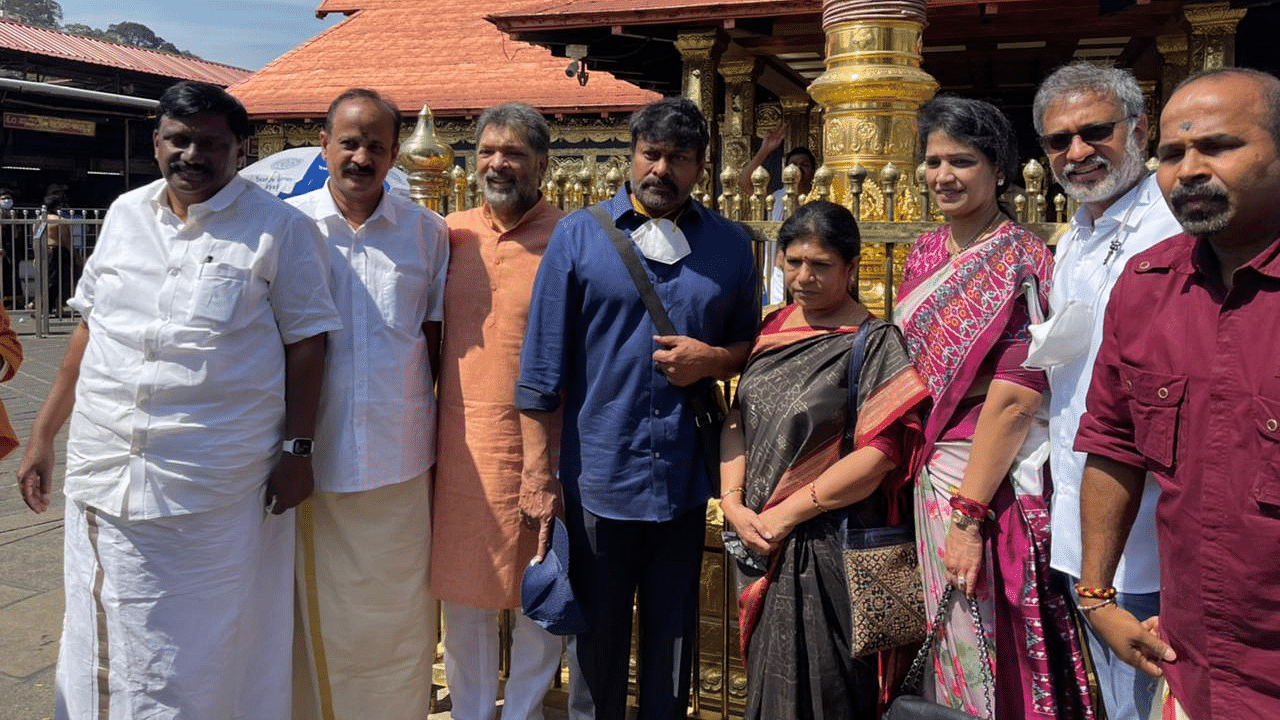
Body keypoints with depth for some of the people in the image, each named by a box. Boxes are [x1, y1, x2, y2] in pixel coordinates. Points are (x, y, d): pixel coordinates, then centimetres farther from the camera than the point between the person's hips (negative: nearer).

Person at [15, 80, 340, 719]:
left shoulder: (279, 227, -3)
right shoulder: (125, 214, 11)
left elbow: (305, 341, -3)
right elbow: (89, 329, 16)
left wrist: (298, 449, -8)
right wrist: (43, 434, 14)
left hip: (219, 490, -4)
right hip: (106, 477, 5)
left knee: (209, 652, 7)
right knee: (105, 645, 15)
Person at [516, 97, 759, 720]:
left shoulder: (729, 245, 6)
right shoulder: (578, 236, -2)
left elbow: (753, 343, 15)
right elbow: (542, 363, -3)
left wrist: (712, 359, -8)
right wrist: (538, 470, -6)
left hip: (684, 478, 2)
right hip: (599, 475, -2)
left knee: (673, 635, 16)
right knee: (596, 635, 12)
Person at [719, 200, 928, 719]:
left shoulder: (876, 344, -10)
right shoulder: (773, 327, 8)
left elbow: (879, 454, -17)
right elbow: (738, 417, 7)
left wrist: (785, 514, -16)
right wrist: (733, 502, -7)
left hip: (823, 548, -6)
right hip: (758, 543, 6)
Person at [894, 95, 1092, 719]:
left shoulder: (1020, 261, -12)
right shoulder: (925, 254, 9)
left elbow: (1015, 398, -20)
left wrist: (968, 516, -22)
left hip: (992, 476, -7)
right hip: (931, 471, 7)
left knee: (986, 659, 5)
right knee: (944, 648, 18)